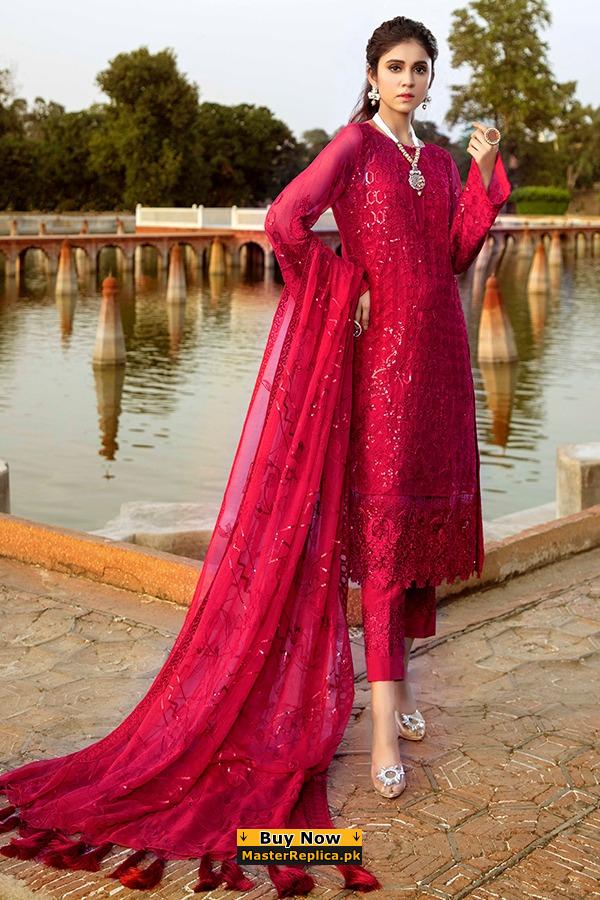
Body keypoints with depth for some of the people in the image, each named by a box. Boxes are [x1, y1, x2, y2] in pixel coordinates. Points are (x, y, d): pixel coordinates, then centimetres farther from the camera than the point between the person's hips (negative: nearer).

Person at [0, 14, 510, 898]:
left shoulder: (437, 160, 17)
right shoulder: (354, 143, -4)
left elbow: (455, 255, 10)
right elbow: (284, 219, -17)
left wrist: (485, 172, 4)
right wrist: (346, 291, -10)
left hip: (439, 349, 7)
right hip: (383, 352, -7)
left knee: (423, 519, 10)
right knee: (380, 522, -9)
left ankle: (394, 685, 23)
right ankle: (385, 730, -8)